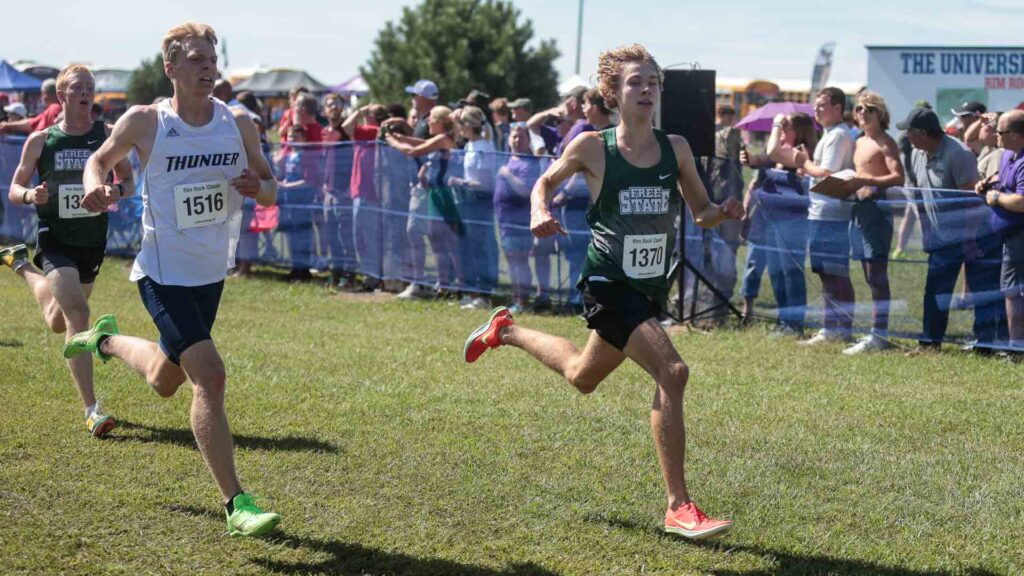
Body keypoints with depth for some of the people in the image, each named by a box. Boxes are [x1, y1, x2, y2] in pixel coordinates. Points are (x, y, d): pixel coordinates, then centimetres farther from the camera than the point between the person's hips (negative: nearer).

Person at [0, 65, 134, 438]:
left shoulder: (108, 135, -2)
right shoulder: (40, 141, -4)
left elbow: (128, 181, 8)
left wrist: (118, 191, -16)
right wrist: (30, 195, -19)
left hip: (93, 240, 3)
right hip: (55, 239, -3)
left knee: (59, 324, 19)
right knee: (76, 314, -20)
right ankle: (91, 410, -18)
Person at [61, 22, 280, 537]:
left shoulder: (239, 123, -1)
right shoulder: (145, 122, -10)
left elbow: (270, 186, 9)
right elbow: (100, 159, 7)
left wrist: (258, 188, -15)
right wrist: (95, 187, -15)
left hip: (211, 274, 6)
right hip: (164, 275, -5)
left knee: (165, 383, 22)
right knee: (210, 377, -19)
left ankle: (106, 340, 53)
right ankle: (235, 503, -14)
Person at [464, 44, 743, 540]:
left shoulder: (676, 148, -1)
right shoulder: (593, 148, -10)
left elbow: (700, 212, 7)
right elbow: (545, 182, 8)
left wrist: (723, 213, -15)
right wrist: (539, 213, -13)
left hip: (652, 288, 6)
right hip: (609, 283, -6)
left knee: (582, 377, 25)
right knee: (672, 372, -24)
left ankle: (506, 331, 52)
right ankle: (678, 506, -17)